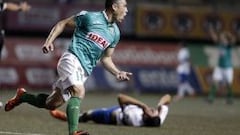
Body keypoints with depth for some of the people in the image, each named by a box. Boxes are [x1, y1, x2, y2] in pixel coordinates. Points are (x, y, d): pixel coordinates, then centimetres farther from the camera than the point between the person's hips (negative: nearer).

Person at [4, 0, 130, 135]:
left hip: (85, 70, 7)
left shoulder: (115, 33, 12)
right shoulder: (90, 17, -6)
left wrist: (118, 73, 4)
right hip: (73, 59, -7)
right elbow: (62, 24, 4)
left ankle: (22, 96, 34)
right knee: (79, 92, -31)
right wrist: (49, 41, -7)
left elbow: (106, 58, 20)